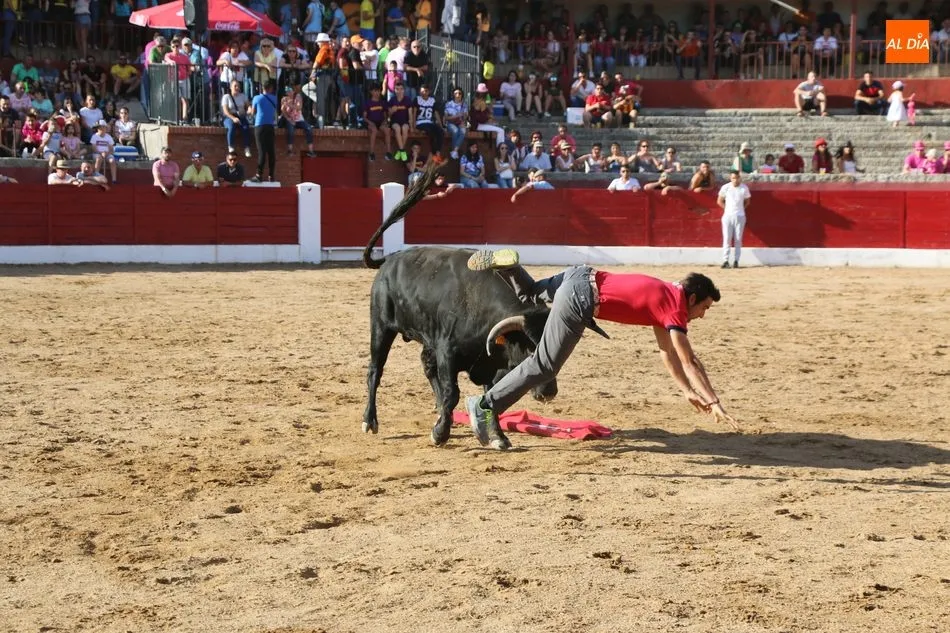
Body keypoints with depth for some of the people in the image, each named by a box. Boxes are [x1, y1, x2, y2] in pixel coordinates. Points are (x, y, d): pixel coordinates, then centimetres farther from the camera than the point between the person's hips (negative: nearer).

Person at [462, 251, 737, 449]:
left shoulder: (666, 293, 21)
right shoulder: (675, 309, -5)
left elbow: (667, 351, 29)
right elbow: (690, 362, -8)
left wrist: (687, 391, 29)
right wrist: (714, 403, -6)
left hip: (581, 276, 9)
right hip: (580, 300, -9)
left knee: (530, 295, 37)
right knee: (544, 366, -3)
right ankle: (486, 407, -3)